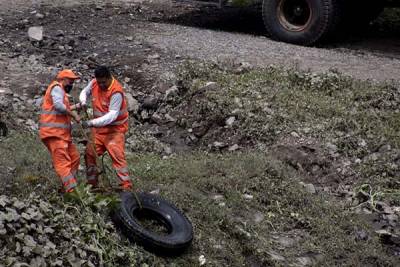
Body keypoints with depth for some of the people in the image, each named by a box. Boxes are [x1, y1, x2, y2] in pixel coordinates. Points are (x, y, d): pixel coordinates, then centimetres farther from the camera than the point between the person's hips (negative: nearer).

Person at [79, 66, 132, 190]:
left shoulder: (116, 91, -24)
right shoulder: (94, 83, -4)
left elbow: (112, 115, -29)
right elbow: (84, 92, 17)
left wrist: (92, 123, -35)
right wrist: (83, 101, -7)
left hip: (115, 128, -7)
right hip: (98, 127, 7)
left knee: (117, 156, -16)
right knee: (89, 154, 7)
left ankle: (126, 186, -13)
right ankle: (92, 183, 22)